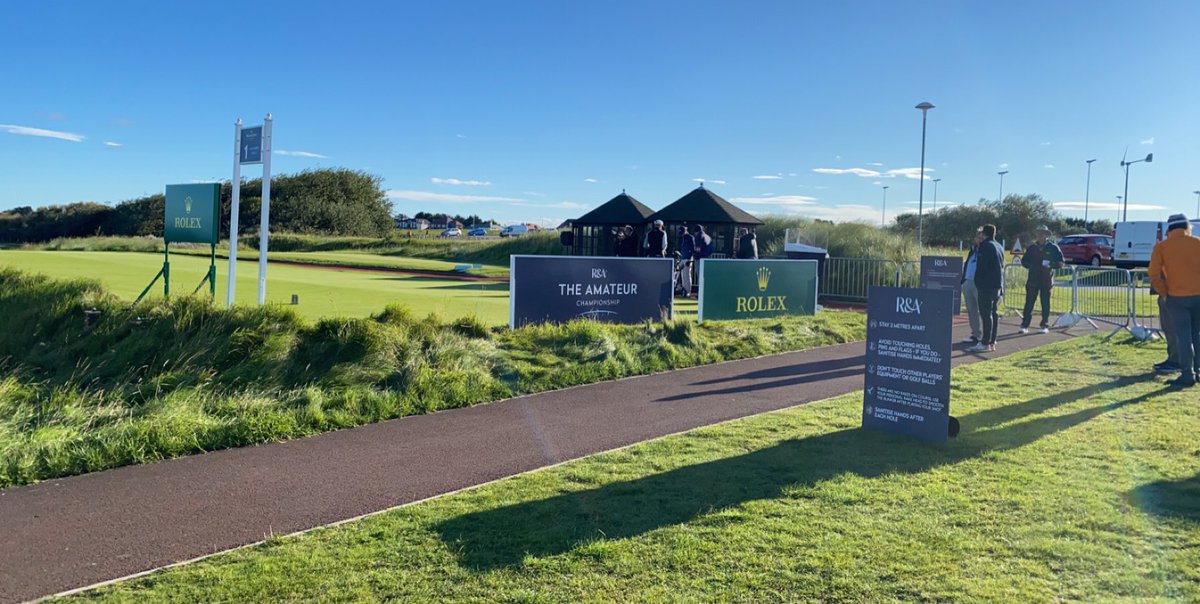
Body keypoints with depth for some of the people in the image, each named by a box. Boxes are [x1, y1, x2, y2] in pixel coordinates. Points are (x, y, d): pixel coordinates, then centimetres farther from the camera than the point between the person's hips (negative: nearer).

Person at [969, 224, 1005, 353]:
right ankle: (992, 342, 15)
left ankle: (985, 343, -11)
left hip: (986, 285, -9)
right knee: (993, 313, 12)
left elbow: (981, 266, -15)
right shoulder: (999, 247, 16)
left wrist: (977, 282, -3)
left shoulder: (985, 246, -11)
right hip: (998, 285, 9)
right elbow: (1002, 266, 19)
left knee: (986, 314, -9)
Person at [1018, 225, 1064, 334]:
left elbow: (1060, 263, 1)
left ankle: (1044, 325, 12)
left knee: (1045, 303, 4)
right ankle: (1024, 325, 0)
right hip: (1033, 280, 1)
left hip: (1046, 281, -1)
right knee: (1029, 303, -1)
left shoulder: (1053, 247, 3)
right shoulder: (1032, 248, 9)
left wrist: (1050, 265, -16)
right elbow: (1024, 261, 15)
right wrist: (1031, 266, -4)